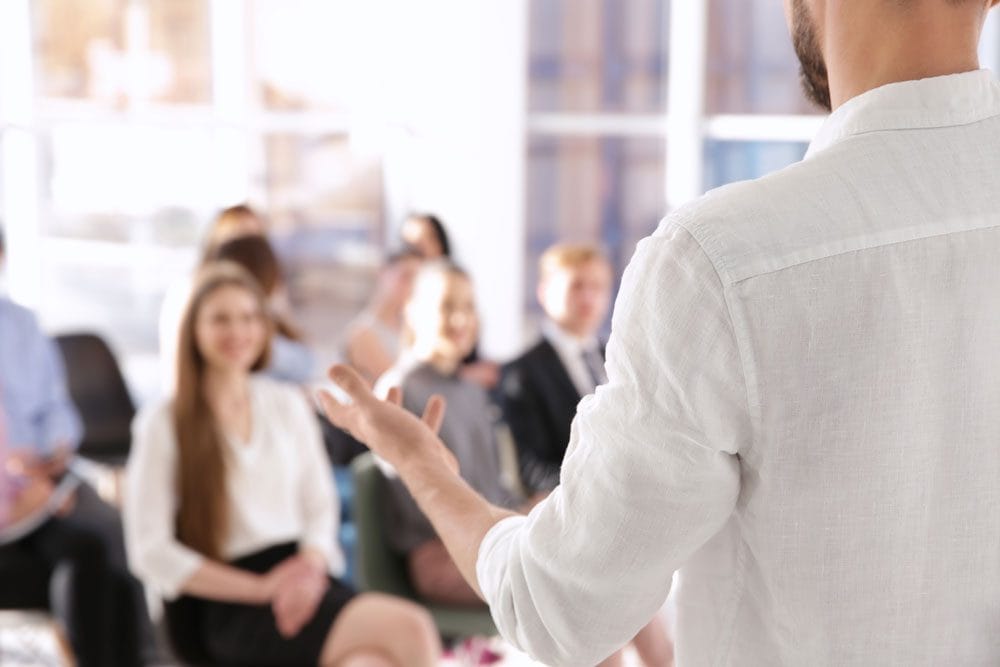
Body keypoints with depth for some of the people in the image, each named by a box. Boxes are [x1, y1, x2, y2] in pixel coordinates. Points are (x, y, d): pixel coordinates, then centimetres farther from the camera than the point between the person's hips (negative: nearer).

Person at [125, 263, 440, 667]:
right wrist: (262, 589, -13)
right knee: (410, 629, -31)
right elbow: (151, 551, -4)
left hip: (300, 580, 5)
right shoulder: (164, 424, 1)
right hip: (229, 607, -5)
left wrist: (311, 564, -6)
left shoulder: (288, 406, 16)